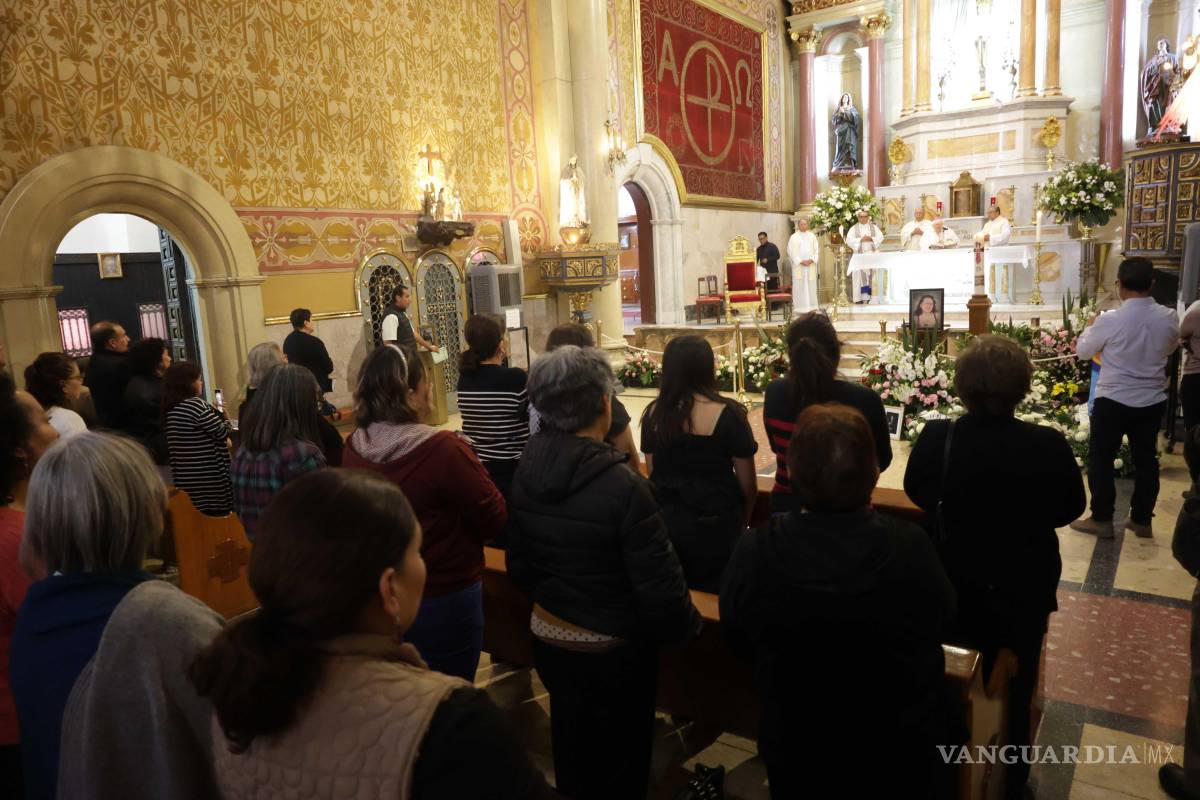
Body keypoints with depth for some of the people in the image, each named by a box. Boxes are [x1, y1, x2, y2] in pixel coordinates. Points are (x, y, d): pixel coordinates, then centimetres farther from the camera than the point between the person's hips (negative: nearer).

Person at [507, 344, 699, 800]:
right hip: (612, 652, -5)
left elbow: (518, 566, 2)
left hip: (547, 639, 5)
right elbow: (659, 586, -23)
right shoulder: (624, 488, -28)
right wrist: (686, 625, -2)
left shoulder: (525, 474, -9)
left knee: (571, 747, 28)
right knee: (619, 761, 20)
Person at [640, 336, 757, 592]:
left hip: (665, 525, 4)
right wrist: (742, 523, 13)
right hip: (715, 528, -3)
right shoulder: (727, 414, -13)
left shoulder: (654, 413, -3)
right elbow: (748, 485, -5)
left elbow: (654, 474, 9)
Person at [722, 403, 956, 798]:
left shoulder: (753, 553, -27)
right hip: (904, 753, 1)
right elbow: (943, 618, -3)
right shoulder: (912, 546, -26)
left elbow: (737, 640, -7)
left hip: (798, 754, 0)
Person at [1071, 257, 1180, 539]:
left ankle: (1101, 520, 11)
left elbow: (1083, 351, -1)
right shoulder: (1169, 318, -4)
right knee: (1146, 459, 14)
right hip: (1153, 400, 5)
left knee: (1100, 458, 7)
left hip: (1114, 400, -5)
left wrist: (1090, 327, 16)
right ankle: (1142, 520, 23)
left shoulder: (1109, 320, -18)